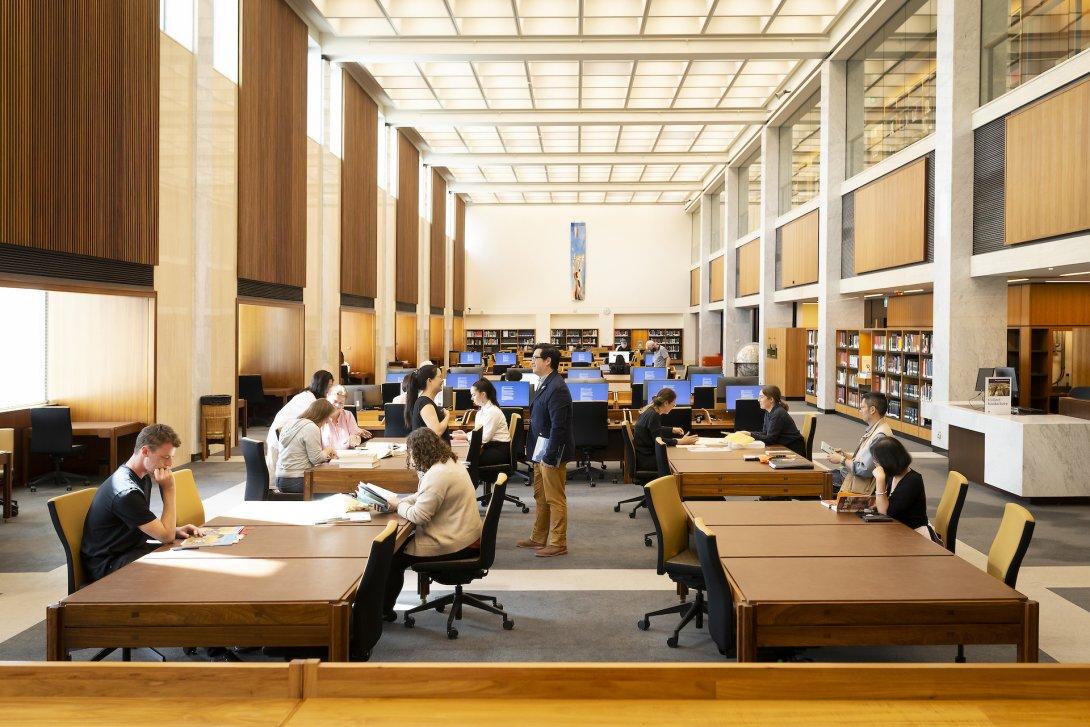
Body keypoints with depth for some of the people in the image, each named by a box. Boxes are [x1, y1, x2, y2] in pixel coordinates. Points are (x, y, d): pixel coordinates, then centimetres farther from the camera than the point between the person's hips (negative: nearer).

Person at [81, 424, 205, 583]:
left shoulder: (143, 478, 5)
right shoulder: (126, 492, -26)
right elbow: (166, 536, -21)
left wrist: (176, 531, -2)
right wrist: (168, 489, -20)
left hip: (129, 550, 9)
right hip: (106, 567, -9)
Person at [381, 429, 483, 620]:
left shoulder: (438, 474, -24)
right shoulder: (449, 462, 8)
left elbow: (419, 516, -23)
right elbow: (423, 497, 19)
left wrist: (399, 505, -6)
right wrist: (401, 501, 4)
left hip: (455, 544, -10)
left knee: (395, 557, 1)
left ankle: (384, 610, 17)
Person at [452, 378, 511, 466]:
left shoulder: (492, 411, -15)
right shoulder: (481, 411, 13)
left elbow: (485, 438, -18)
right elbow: (478, 432, 13)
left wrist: (464, 437, -13)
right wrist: (465, 434, -3)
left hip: (500, 450, -8)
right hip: (489, 446, 8)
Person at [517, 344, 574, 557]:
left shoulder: (557, 388, -20)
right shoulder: (545, 384, 11)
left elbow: (558, 426, -23)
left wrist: (549, 456, -22)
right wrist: (536, 452, 17)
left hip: (552, 451, -10)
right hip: (540, 450, 10)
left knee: (555, 499, 0)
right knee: (541, 497, 19)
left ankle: (557, 544, 9)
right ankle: (539, 538, 31)